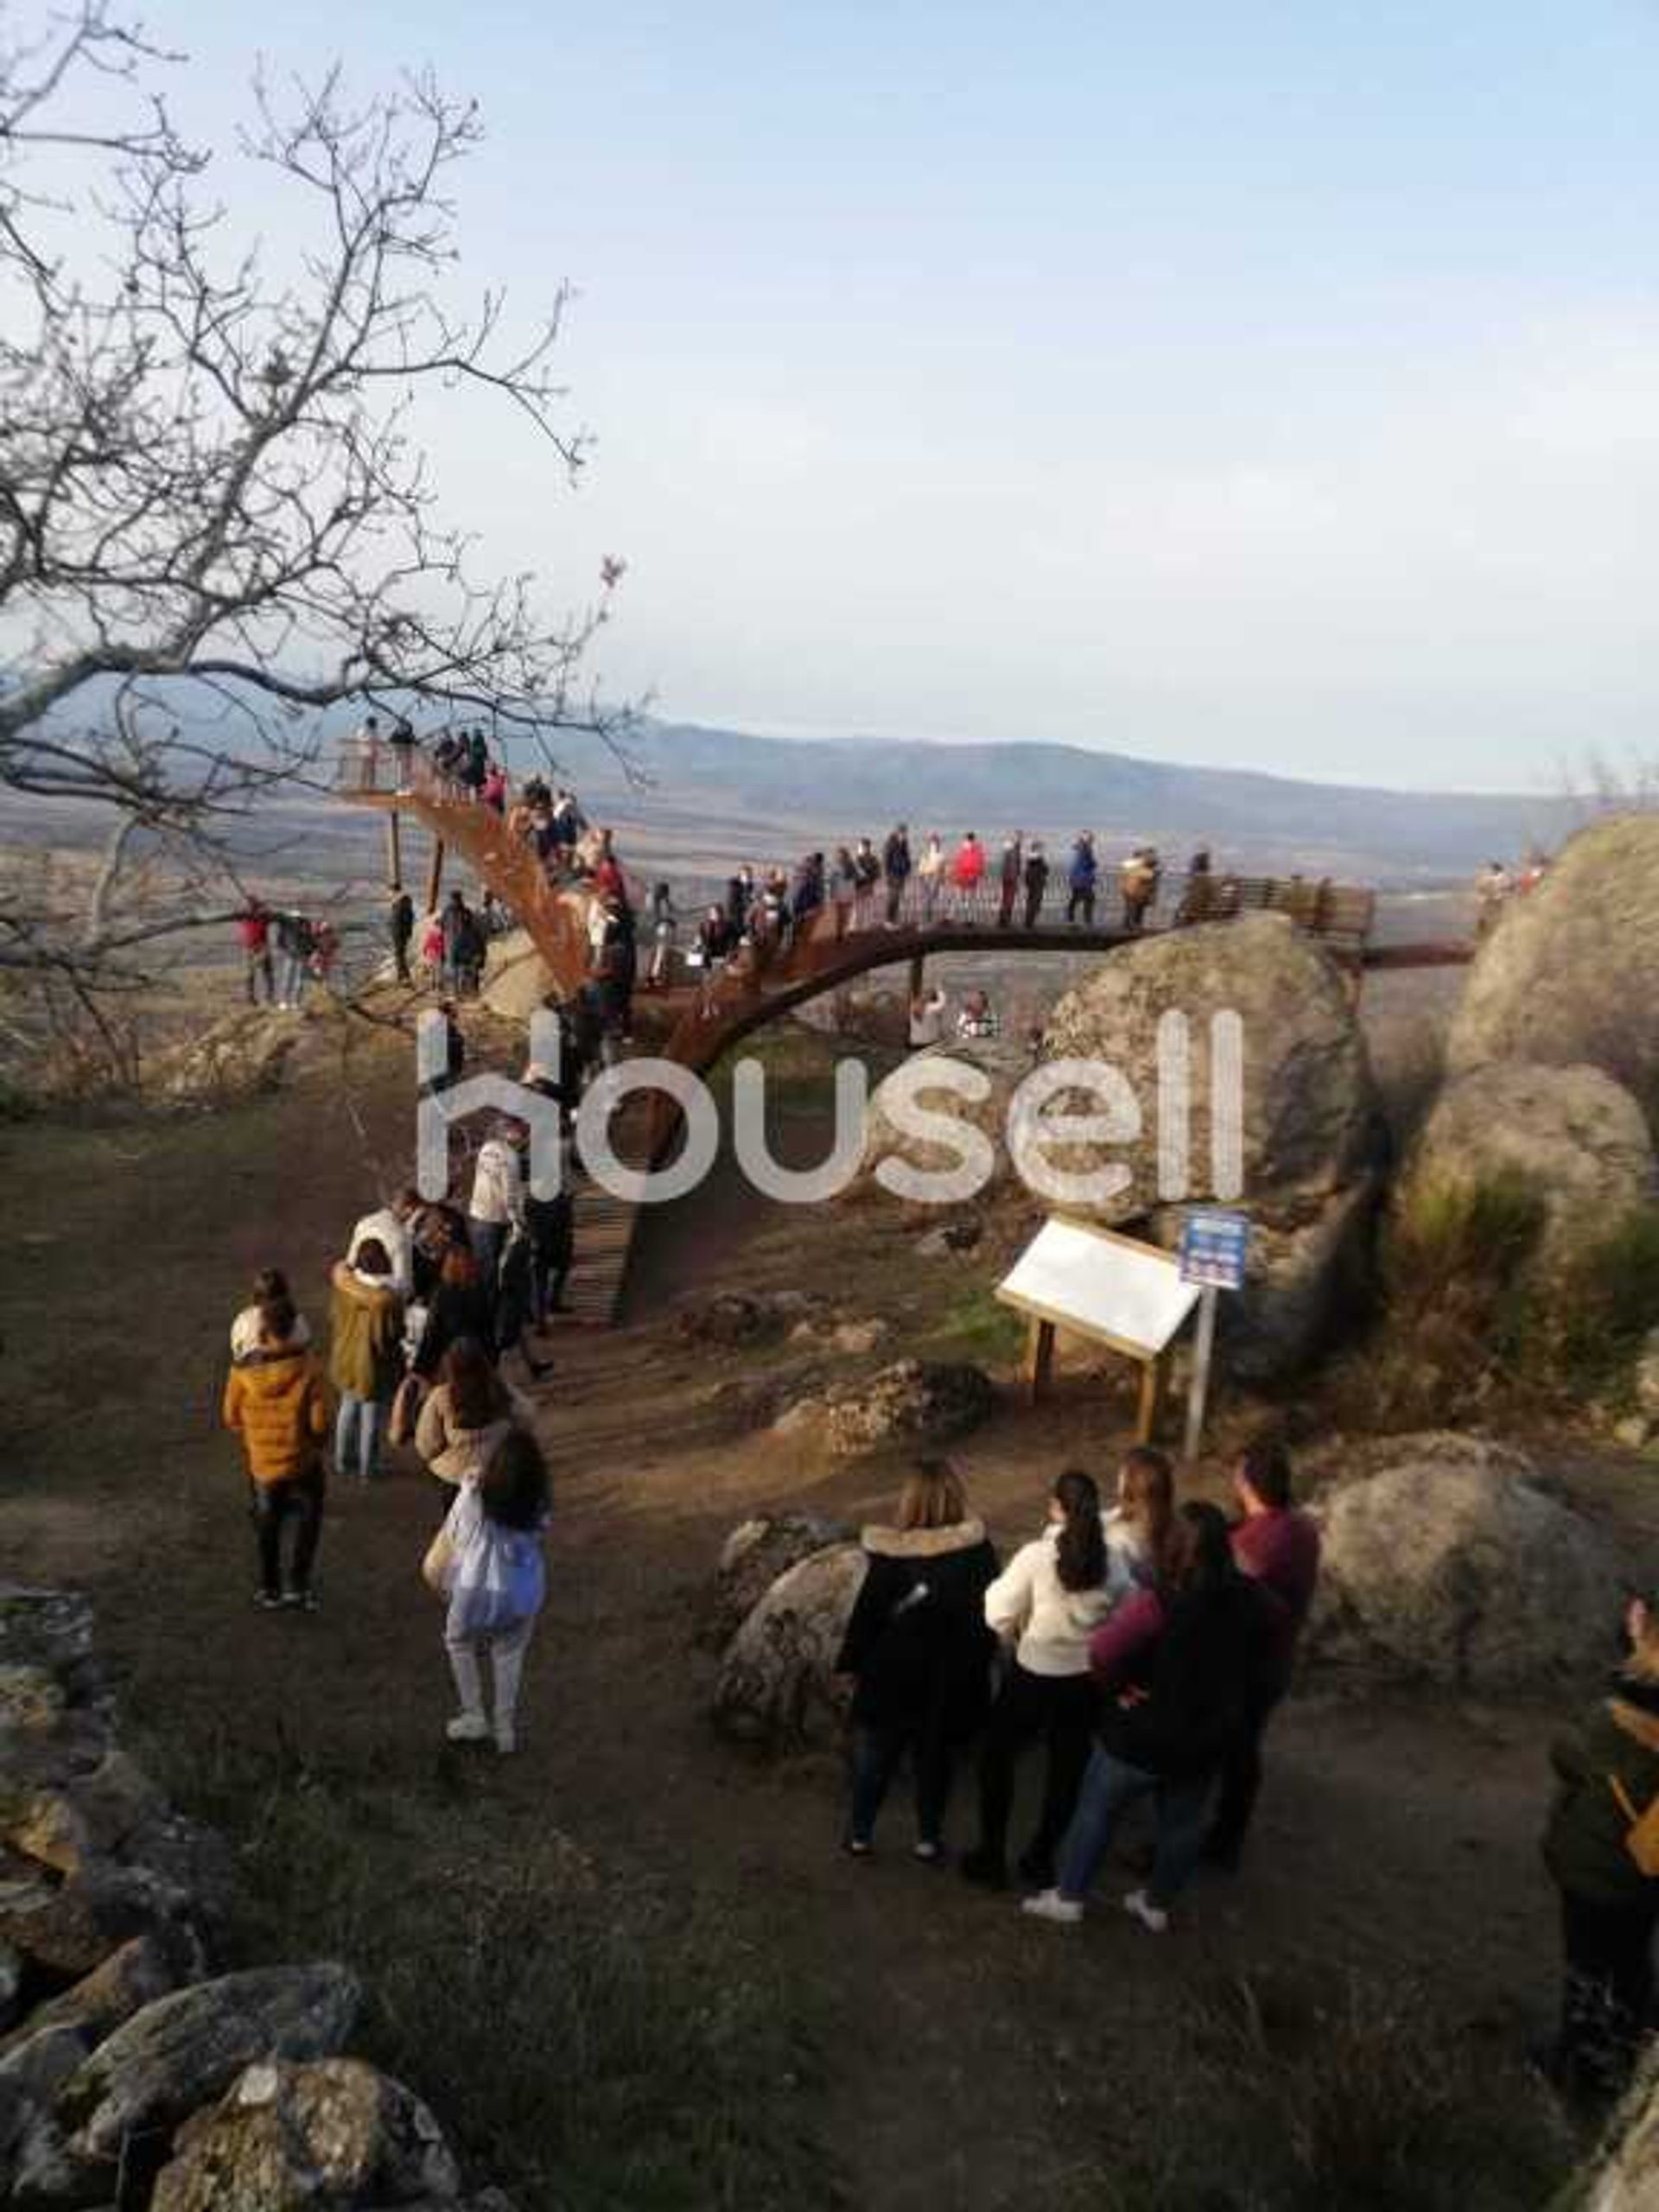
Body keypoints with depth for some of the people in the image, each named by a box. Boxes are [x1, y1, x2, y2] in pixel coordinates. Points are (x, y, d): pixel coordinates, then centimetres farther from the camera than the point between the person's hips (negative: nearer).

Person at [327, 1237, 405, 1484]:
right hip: (374, 1365, -5)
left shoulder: (344, 1282, -20)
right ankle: (367, 1469, 36)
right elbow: (395, 1334, -21)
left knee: (348, 1408, 29)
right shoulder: (388, 1300, -35)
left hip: (346, 1359, 6)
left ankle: (343, 1458, 47)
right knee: (372, 1418, 17)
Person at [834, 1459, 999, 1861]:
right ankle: (929, 1839, 31)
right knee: (936, 1757, 20)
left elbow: (866, 1613, -13)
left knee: (875, 1755, 19)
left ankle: (860, 1834, 31)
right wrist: (978, 1659, 9)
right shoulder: (977, 1548, -16)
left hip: (891, 1676, -1)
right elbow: (991, 1612, -5)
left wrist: (851, 1663, 1)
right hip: (952, 1677, 1)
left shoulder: (889, 1555, -22)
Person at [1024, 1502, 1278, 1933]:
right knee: (1182, 1822, 24)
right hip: (1206, 1739, 5)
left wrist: (1116, 1688, -10)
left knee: (1096, 1809, 16)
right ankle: (1157, 1905, 40)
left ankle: (1068, 1898, 29)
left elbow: (1101, 1654, -29)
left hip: (1141, 1735, -4)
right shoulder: (1252, 1603, -11)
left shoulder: (1161, 1602, -29)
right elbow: (1251, 1670, 6)